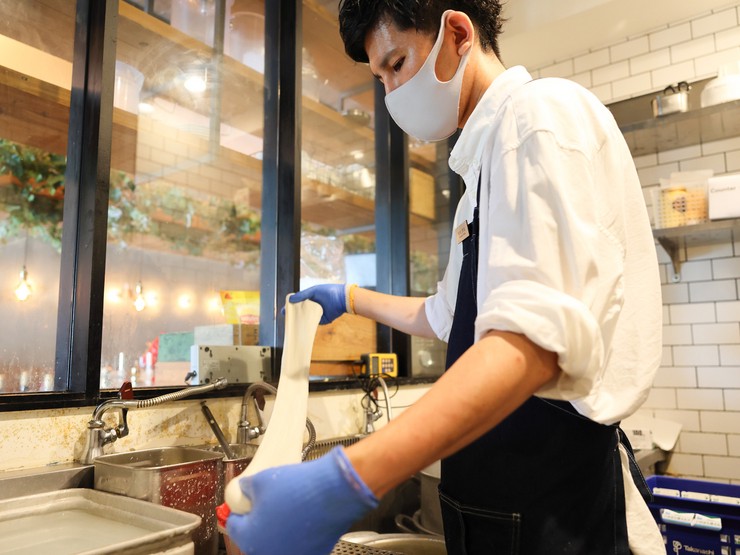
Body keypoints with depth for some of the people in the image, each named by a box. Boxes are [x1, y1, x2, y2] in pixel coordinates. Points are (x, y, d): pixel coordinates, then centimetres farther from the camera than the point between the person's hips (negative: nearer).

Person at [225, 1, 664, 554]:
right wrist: (352, 298, 30)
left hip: (551, 505, -9)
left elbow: (536, 335, -29)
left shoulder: (542, 112, -14)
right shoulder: (488, 157, 16)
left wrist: (347, 482, -36)